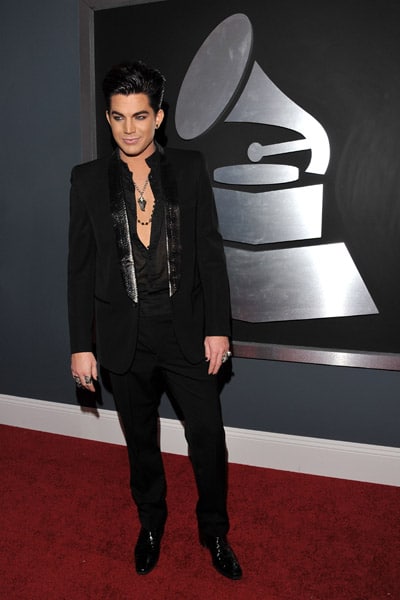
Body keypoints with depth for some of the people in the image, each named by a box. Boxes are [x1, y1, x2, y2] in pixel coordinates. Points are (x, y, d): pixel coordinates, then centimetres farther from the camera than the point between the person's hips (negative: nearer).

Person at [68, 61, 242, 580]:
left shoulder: (190, 168, 1)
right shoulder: (88, 179, 1)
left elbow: (210, 251, -1)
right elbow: (81, 266, 1)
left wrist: (217, 327, -5)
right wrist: (82, 345, 0)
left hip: (186, 330, 0)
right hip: (125, 336, 1)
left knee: (208, 438, 6)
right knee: (141, 440, 17)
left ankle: (214, 531, 33)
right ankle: (151, 524, 42)